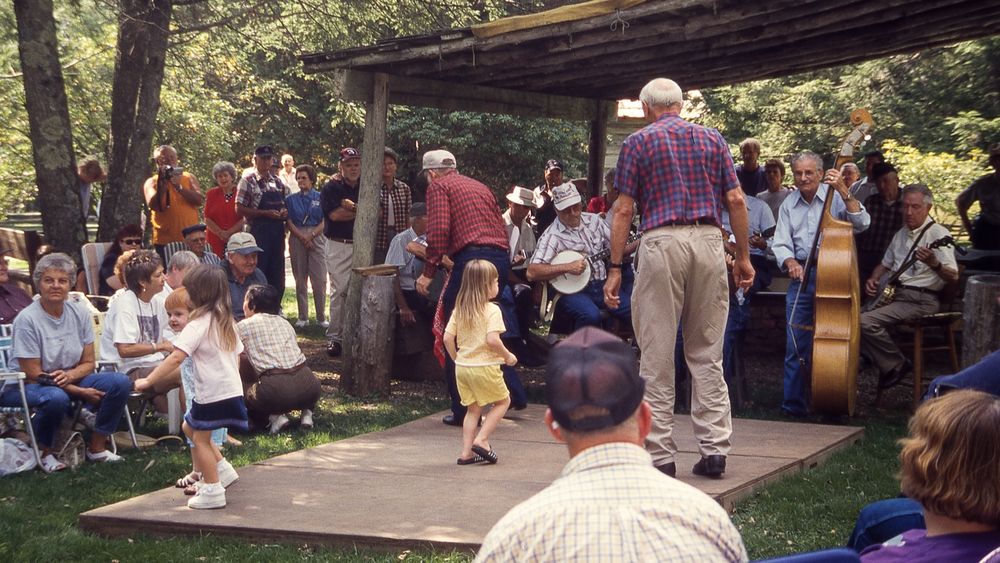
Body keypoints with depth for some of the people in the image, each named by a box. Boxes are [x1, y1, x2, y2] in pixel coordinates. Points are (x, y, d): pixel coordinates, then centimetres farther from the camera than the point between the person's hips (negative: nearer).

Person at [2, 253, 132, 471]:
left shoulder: (80, 313, -1)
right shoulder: (27, 319, -17)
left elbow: (88, 363, 3)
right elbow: (33, 374, -17)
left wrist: (69, 375, -22)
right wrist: (81, 392, -20)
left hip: (71, 380, 6)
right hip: (25, 386, -6)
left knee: (120, 382, -16)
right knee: (56, 398, -40)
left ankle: (97, 447, 0)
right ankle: (43, 452, -11)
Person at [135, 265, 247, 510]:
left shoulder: (199, 324, -15)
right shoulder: (227, 321, 10)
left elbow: (177, 357, -23)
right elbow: (237, 354, 17)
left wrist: (148, 380, -22)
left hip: (212, 393, -9)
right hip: (232, 390, 9)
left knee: (200, 439, 5)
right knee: (190, 428, 23)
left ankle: (213, 491, 8)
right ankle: (223, 470, 25)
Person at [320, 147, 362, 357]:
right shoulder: (331, 188, 0)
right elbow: (334, 214, -14)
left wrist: (351, 207, -14)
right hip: (339, 246, -3)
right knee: (339, 291, -6)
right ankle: (334, 337, -1)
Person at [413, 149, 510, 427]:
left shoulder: (438, 186, 7)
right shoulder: (480, 187, 28)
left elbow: (439, 229, -9)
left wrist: (429, 271, -6)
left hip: (472, 258, -7)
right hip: (501, 258, 7)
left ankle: (462, 410, 1)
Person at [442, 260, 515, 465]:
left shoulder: (459, 309, 6)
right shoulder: (492, 310, -13)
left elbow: (447, 338, 3)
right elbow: (492, 339, -24)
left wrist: (456, 359, 15)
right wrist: (507, 356, -9)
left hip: (462, 366, 6)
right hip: (485, 366, -6)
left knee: (473, 408, 16)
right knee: (503, 401, 13)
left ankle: (467, 452, 12)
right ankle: (481, 440, 0)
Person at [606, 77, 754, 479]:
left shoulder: (638, 142, 6)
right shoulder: (712, 139, 13)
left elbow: (624, 210, 0)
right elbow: (736, 201, 7)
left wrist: (615, 269, 1)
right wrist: (743, 257, 13)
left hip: (661, 243, -3)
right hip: (708, 241, 3)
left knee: (657, 357, 1)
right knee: (707, 353, 9)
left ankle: (660, 456, 2)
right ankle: (714, 450, 6)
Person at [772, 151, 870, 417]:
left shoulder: (835, 197, 0)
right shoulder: (789, 204, 12)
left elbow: (862, 223, -13)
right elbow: (780, 244, 9)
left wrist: (844, 192, -22)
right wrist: (790, 262, -12)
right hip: (801, 276, 3)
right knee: (796, 343, 0)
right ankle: (794, 403, 7)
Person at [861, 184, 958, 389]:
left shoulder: (937, 233, -9)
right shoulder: (901, 234, 17)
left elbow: (953, 277, -17)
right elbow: (885, 264, 31)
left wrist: (934, 264, -38)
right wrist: (873, 280, 9)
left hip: (921, 300, -8)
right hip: (893, 293, 8)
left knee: (865, 321, -25)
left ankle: (895, 365, -5)